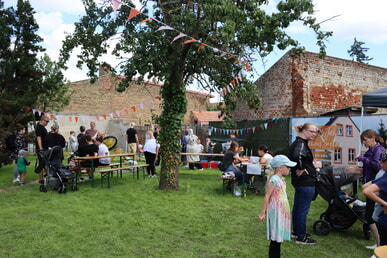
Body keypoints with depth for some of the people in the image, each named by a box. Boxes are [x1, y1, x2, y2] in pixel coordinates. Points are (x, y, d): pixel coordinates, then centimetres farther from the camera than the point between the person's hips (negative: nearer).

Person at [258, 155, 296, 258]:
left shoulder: (282, 179, 10)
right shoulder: (274, 180, -17)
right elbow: (267, 196, -18)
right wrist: (263, 213, -17)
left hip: (282, 212, 9)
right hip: (276, 212, -8)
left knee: (279, 238, 15)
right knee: (275, 239, -1)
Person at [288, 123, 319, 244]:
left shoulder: (297, 142, 12)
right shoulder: (301, 144, -19)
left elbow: (293, 157, 26)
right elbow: (298, 156, -40)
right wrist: (301, 169, -25)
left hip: (299, 181, 10)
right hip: (306, 181, -10)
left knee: (297, 207, 19)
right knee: (303, 209, 0)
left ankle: (296, 231, 34)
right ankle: (301, 237, 10)